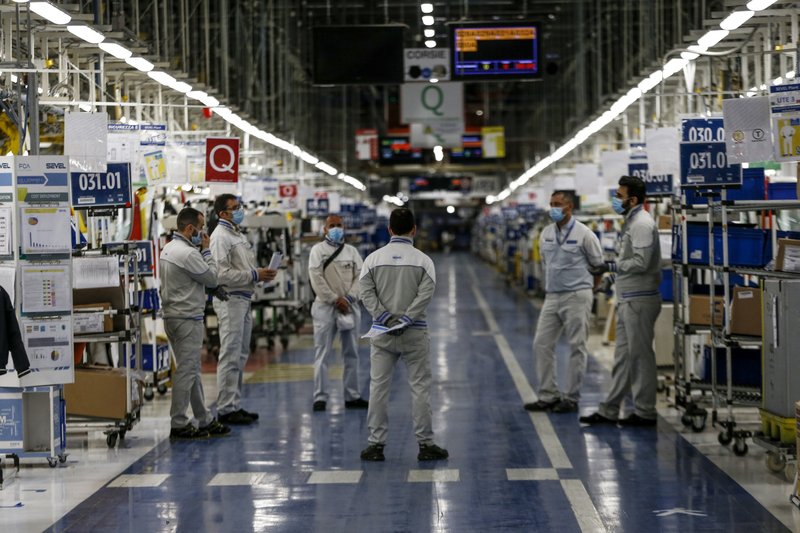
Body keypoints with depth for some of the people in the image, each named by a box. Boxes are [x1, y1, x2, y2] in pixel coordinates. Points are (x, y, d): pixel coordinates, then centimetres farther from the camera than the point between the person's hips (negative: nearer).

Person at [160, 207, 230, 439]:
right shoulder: (188, 253, -19)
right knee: (186, 371, -5)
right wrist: (206, 251, -5)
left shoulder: (167, 249, 13)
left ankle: (205, 420, 21)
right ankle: (178, 424, -2)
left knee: (191, 370, 14)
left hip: (172, 315, 11)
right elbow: (212, 278, -11)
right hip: (188, 319, -11)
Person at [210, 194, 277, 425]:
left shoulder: (238, 235, 19)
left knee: (240, 355, 14)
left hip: (243, 299, 10)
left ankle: (235, 405, 21)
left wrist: (262, 274, 6)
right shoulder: (220, 237, -13)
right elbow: (223, 274, -21)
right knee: (230, 356, -8)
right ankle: (226, 409, -5)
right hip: (230, 300, -10)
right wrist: (255, 275, -18)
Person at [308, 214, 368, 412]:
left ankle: (352, 396, 13)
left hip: (349, 306, 4)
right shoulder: (318, 250, 2)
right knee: (322, 353, -6)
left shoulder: (351, 251, 13)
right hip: (325, 306, -4)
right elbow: (316, 278, -8)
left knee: (351, 353, 7)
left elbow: (361, 276, 5)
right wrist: (335, 299, -13)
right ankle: (320, 397, -4)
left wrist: (349, 298, -11)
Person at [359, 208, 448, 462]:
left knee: (378, 387, 5)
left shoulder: (374, 258, 2)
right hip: (414, 333, -1)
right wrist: (405, 320, -14)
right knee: (420, 386, 5)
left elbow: (367, 293, -7)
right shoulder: (423, 260, -3)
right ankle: (425, 444, 7)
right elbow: (425, 294, -14)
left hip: (382, 332, 2)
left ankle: (376, 444, 6)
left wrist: (386, 317, -10)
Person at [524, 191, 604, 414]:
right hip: (552, 296, 6)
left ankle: (571, 398, 5)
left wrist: (586, 290, 4)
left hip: (577, 297, -6)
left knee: (577, 347, -1)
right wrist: (550, 286, 16)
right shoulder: (546, 234, 9)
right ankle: (548, 395, 10)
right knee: (542, 344, 3)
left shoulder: (583, 234, -7)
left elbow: (599, 265, 1)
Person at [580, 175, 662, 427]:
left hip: (639, 300, -10)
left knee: (641, 356, -3)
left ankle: (645, 412, 4)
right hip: (628, 300, 10)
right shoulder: (631, 222, 16)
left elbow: (641, 262, -24)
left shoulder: (642, 224, -16)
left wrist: (611, 267, -17)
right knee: (623, 356, 12)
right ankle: (609, 411, 16)